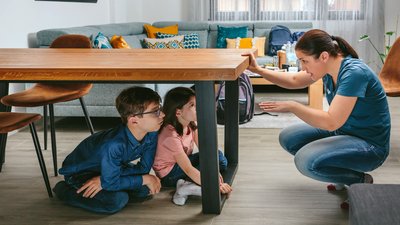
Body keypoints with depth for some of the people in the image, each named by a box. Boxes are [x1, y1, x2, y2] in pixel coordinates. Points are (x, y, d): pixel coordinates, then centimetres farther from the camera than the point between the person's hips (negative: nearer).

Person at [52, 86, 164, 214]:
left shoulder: (151, 134, -18)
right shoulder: (113, 145, -39)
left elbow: (144, 168, -15)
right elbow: (110, 182, -31)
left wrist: (104, 180, -25)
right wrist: (145, 179, -22)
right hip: (79, 172, -6)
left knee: (146, 191, -12)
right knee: (117, 200, -28)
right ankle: (64, 190, -6)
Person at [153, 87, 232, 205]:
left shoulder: (192, 124, -8)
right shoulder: (171, 136, -31)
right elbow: (188, 169, -34)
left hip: (182, 164, 9)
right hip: (169, 175, -9)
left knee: (218, 156, -8)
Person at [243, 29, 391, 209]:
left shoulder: (354, 73, -28)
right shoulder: (328, 66, -3)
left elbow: (332, 122, -33)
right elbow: (294, 81, 12)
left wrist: (292, 106, -26)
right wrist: (258, 70, 3)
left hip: (370, 145, -9)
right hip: (342, 132, 9)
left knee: (306, 161, -29)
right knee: (287, 138, 7)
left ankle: (361, 180, -4)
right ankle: (343, 172, 10)